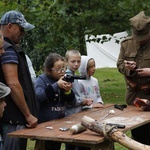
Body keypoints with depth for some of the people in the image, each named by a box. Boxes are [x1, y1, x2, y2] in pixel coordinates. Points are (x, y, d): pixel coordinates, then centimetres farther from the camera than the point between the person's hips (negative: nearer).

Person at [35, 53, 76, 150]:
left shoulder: (64, 80, 8)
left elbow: (73, 103, 5)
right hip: (44, 123, -5)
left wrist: (68, 91, -15)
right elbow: (39, 96, -25)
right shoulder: (42, 79, -7)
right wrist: (57, 85, -27)